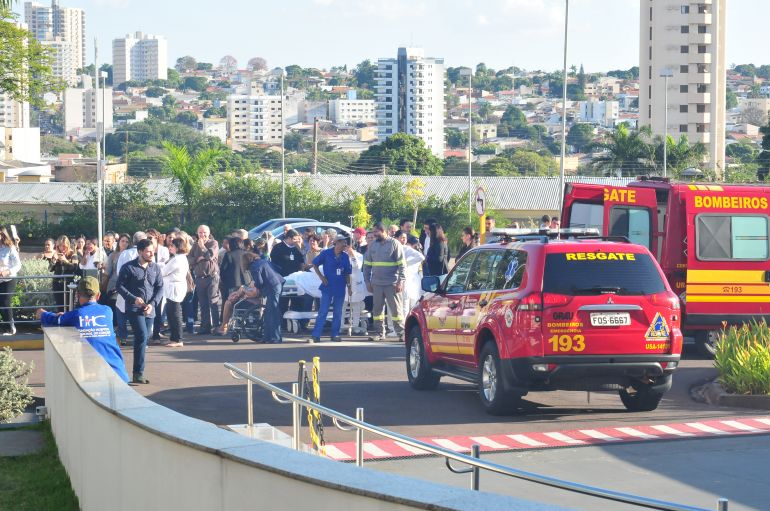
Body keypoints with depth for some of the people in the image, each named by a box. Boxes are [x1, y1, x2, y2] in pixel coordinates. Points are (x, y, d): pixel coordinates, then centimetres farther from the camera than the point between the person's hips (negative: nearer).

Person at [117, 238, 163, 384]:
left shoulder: (155, 268, 9)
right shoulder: (128, 267, -3)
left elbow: (160, 288, 8)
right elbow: (120, 286, -3)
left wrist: (153, 304, -7)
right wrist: (133, 298, -16)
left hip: (150, 310, 5)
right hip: (134, 309, -5)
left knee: (142, 340, 9)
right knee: (142, 337, -18)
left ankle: (138, 373, 17)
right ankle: (138, 373, -15)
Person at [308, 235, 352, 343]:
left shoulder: (345, 256, 5)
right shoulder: (326, 253, -6)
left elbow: (347, 273, 12)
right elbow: (315, 264, 2)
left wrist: (349, 286, 6)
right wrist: (321, 277, -7)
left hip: (340, 288, 4)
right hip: (328, 287, -4)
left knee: (338, 313, 8)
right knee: (323, 312, -7)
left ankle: (335, 335, 15)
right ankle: (316, 336, -7)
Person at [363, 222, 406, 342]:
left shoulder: (394, 244, -3)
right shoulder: (373, 246, 10)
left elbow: (401, 264, -6)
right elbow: (367, 264, 14)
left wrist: (400, 281, -13)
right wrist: (367, 281, 7)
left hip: (392, 284, -5)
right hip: (376, 284, 5)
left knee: (395, 309, -2)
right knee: (377, 309, 7)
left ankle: (401, 332, 2)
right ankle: (379, 333, 13)